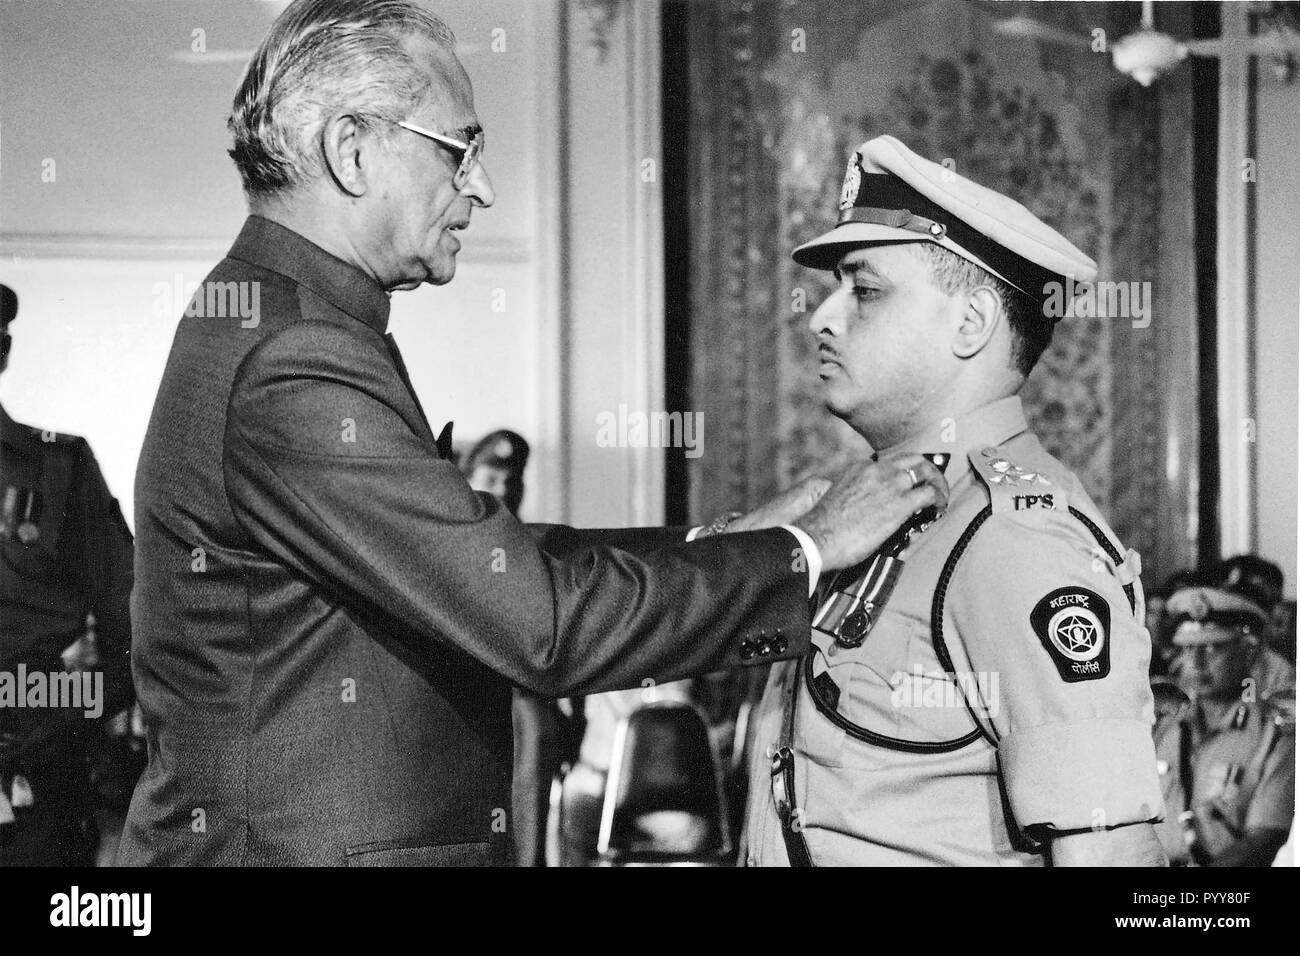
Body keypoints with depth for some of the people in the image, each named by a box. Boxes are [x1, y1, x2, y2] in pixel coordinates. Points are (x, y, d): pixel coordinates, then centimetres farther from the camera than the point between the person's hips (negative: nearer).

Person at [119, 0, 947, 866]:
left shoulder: (270, 327, 11)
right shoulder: (293, 374, -22)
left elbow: (490, 563, 11)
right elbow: (542, 623, -24)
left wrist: (719, 543, 5)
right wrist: (804, 549, -13)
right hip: (296, 844, -10)